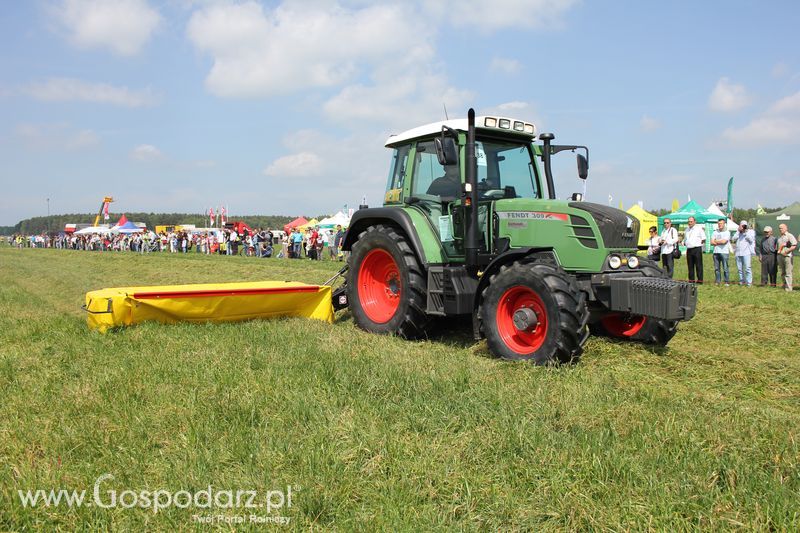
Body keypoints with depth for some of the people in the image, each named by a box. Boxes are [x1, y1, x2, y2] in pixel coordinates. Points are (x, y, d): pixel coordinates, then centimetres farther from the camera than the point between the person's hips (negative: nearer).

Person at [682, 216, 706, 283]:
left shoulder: (699, 228, 1)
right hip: (689, 249, 5)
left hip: (697, 249, -5)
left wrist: (698, 244, -3)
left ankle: (700, 279, -3)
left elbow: (703, 239, 1)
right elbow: (685, 240, 26)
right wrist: (684, 243, 9)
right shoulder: (687, 230, 18)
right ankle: (691, 279, 10)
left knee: (698, 265, -5)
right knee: (690, 265, 6)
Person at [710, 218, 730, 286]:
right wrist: (720, 242, -6)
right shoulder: (715, 232, 15)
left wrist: (716, 241, 1)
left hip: (724, 252, -4)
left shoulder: (727, 232, 3)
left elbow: (724, 241, -12)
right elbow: (712, 242, 6)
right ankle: (717, 281, 10)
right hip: (716, 252, 4)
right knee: (716, 268, 5)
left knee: (725, 268, -5)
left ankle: (727, 282, -1)